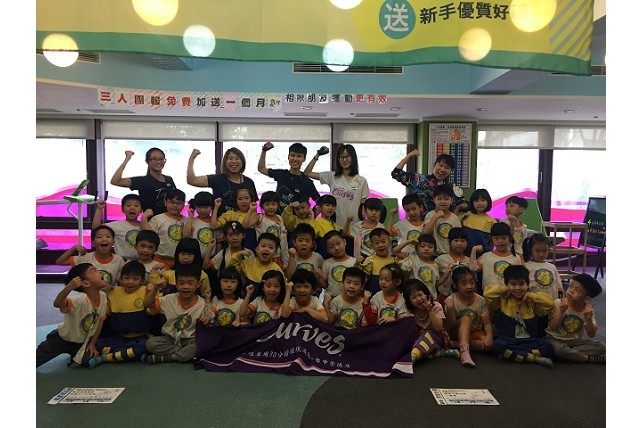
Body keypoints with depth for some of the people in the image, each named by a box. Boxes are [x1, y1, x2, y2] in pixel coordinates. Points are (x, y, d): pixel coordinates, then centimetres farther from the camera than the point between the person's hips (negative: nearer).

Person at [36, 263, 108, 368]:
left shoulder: (103, 296, -16)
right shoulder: (80, 299, -35)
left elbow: (100, 321, -2)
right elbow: (57, 304, -55)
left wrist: (92, 344, 0)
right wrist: (68, 288, -72)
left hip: (83, 341, 4)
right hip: (62, 338, -4)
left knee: (88, 361, -5)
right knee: (37, 358, -3)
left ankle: (75, 354, 25)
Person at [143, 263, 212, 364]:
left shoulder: (202, 304, -10)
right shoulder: (170, 299, -4)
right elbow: (148, 304, 0)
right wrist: (154, 288, -15)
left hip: (190, 340, -2)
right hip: (170, 338, 2)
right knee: (150, 343, -24)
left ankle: (164, 358, -20)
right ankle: (188, 354, -17)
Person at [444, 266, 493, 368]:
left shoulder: (480, 300, -5)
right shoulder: (451, 300, -12)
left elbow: (487, 322, -8)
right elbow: (450, 326, -15)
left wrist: (489, 336, -29)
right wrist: (450, 309, -32)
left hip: (474, 332, 2)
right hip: (457, 333, -2)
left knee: (489, 344, -30)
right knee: (468, 314, -32)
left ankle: (458, 345, -21)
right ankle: (464, 349, -43)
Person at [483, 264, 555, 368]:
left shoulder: (532, 301, 12)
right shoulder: (502, 300, 4)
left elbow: (550, 304, -1)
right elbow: (487, 293, -13)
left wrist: (530, 295, -2)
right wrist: (505, 289, -2)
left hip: (529, 340, 2)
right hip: (507, 340, -2)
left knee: (548, 347, -25)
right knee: (498, 344, -36)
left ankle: (510, 353, -21)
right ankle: (535, 358, -24)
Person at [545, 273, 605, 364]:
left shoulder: (588, 309, -4)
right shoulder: (558, 303, -13)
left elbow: (591, 335, -6)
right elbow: (553, 327, -16)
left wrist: (588, 319, -24)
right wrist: (561, 312, -29)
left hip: (575, 340, 3)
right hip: (556, 339, -3)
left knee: (602, 347, -13)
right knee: (558, 348, -36)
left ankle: (569, 352, -15)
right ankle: (590, 358, -16)